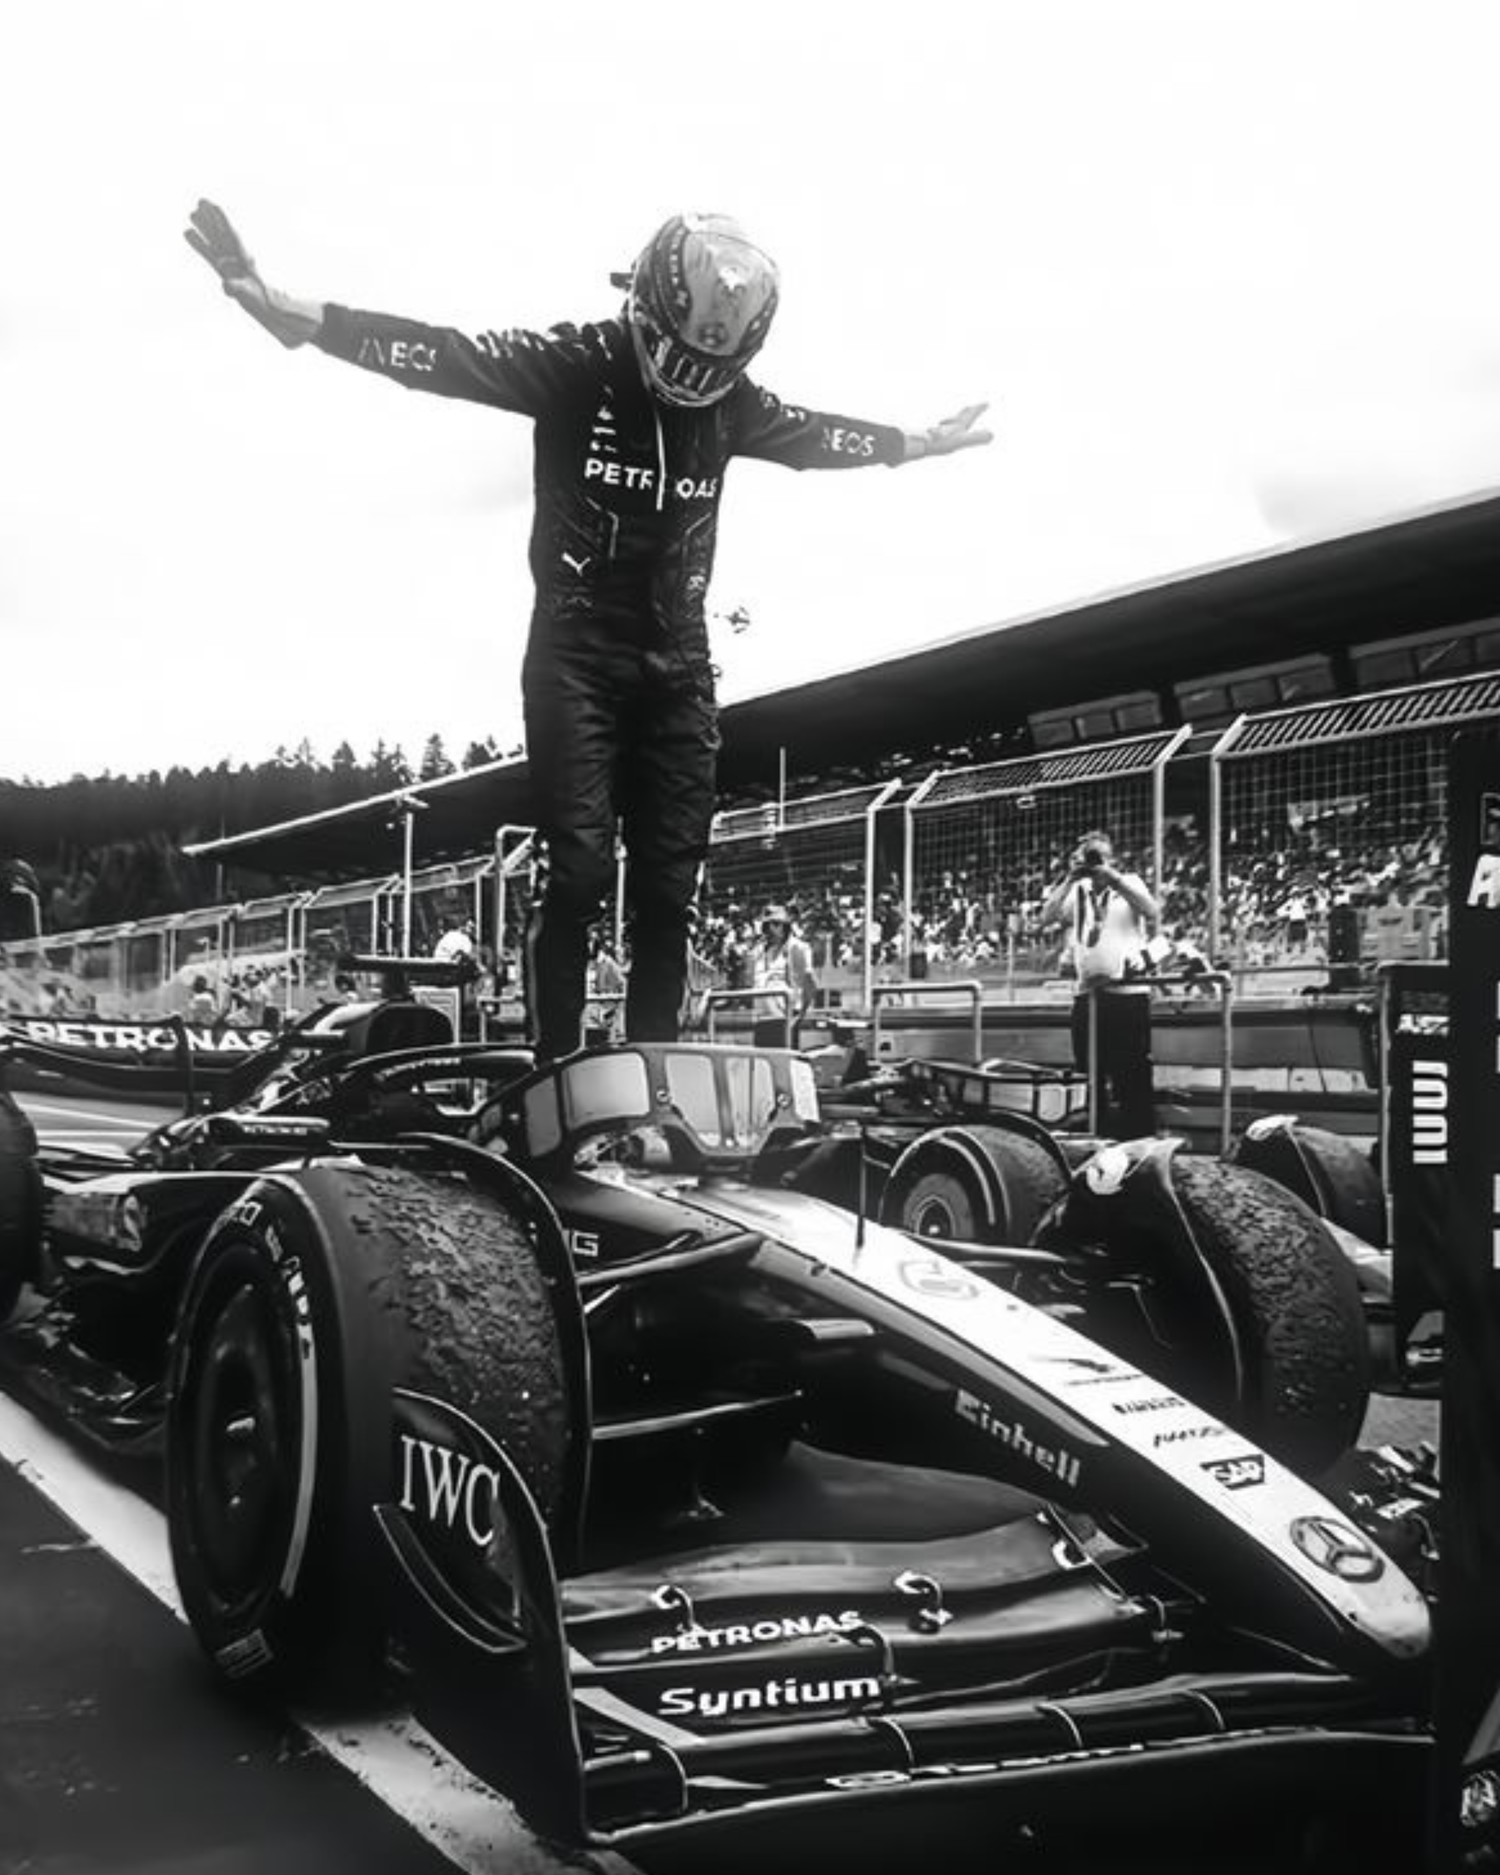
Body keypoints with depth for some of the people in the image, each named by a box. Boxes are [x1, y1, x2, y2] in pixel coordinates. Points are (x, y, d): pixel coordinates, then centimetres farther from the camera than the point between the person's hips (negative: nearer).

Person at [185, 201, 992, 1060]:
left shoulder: (735, 404, 6)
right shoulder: (575, 365, -8)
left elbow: (824, 436, 24)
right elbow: (441, 355, -19)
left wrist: (920, 441, 37)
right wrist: (289, 313, -30)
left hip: (679, 663, 4)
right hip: (577, 652, -4)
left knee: (669, 889, 0)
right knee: (581, 871, -13)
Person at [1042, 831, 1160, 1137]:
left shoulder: (1129, 883, 5)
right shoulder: (1077, 891, 13)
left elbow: (1152, 912, -14)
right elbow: (1047, 917, -1)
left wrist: (1112, 876, -14)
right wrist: (1070, 877, -5)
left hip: (1128, 993, -4)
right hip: (1087, 994, 4)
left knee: (1134, 1077, -3)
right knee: (1091, 1076, 12)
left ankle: (1140, 1141, 1)